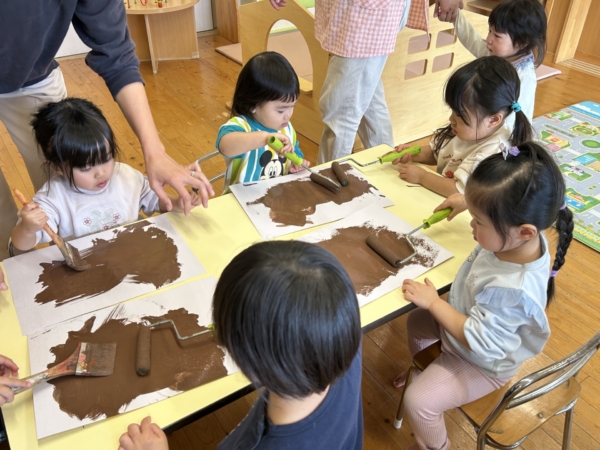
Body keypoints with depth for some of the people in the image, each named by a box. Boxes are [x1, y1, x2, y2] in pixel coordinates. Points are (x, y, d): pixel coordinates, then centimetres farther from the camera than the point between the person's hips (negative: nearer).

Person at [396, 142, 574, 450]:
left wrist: (433, 302, -28)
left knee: (417, 402, -11)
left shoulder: (510, 288, -46)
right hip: (471, 323, 9)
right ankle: (422, 370, 55)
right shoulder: (522, 240, -23)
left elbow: (478, 341, -34)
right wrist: (472, 202, -7)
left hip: (482, 362, -8)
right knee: (416, 321, 25)